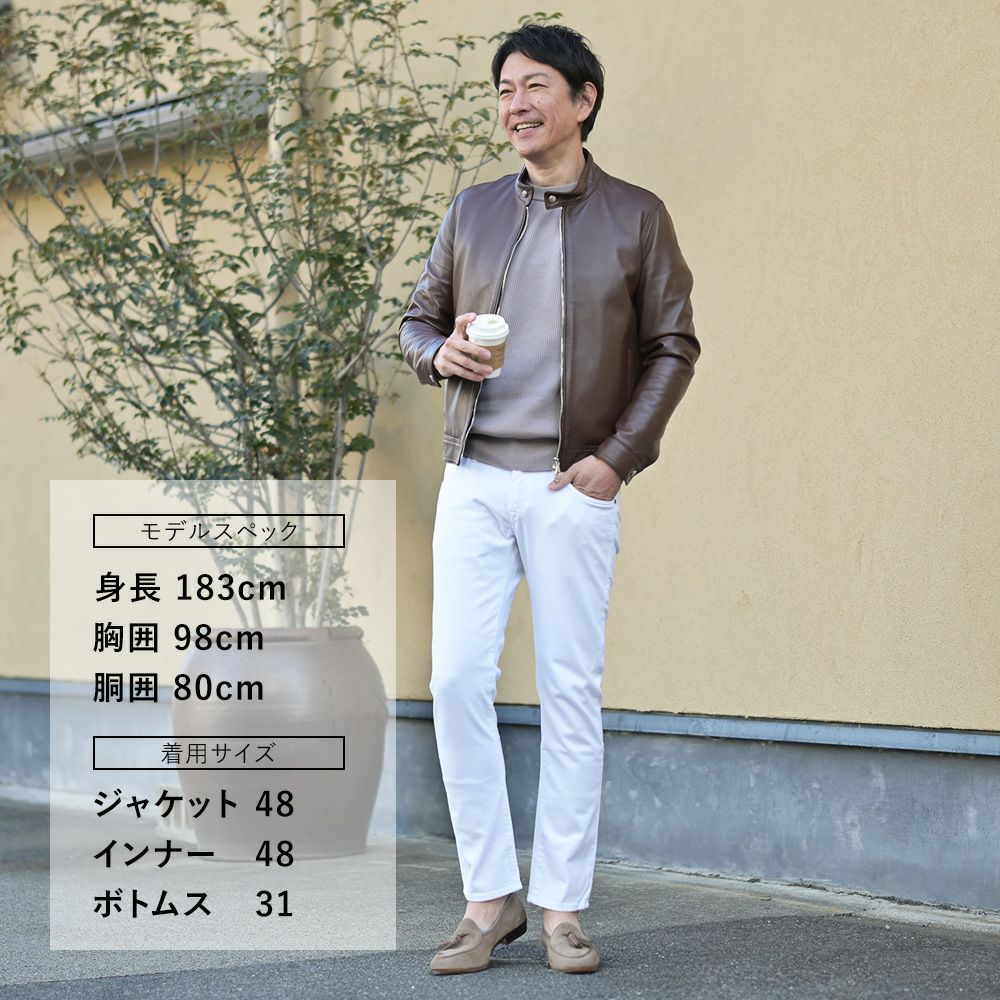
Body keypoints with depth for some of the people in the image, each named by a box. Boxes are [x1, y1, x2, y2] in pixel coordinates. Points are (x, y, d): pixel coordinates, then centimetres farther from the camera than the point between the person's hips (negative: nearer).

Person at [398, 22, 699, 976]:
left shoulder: (635, 216, 3)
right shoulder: (472, 210, 11)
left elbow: (673, 346, 4)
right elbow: (416, 320, 18)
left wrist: (618, 456, -7)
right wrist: (441, 351, -6)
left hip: (573, 486, -2)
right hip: (473, 479, 3)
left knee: (570, 690, 0)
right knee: (457, 679, -5)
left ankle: (562, 906, 8)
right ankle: (489, 896, 5)